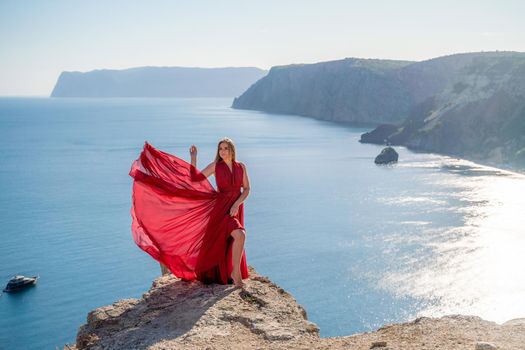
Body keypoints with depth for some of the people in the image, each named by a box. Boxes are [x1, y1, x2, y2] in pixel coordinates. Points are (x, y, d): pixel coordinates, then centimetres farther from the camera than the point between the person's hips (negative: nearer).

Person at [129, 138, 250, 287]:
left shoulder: (241, 167, 2)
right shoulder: (215, 166, -5)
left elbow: (247, 189, 2)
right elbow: (194, 179, -5)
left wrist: (237, 204, -13)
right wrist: (193, 157, -10)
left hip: (235, 209, 4)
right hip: (221, 208, -4)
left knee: (226, 244, 13)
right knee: (240, 235, -24)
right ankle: (236, 272, -9)